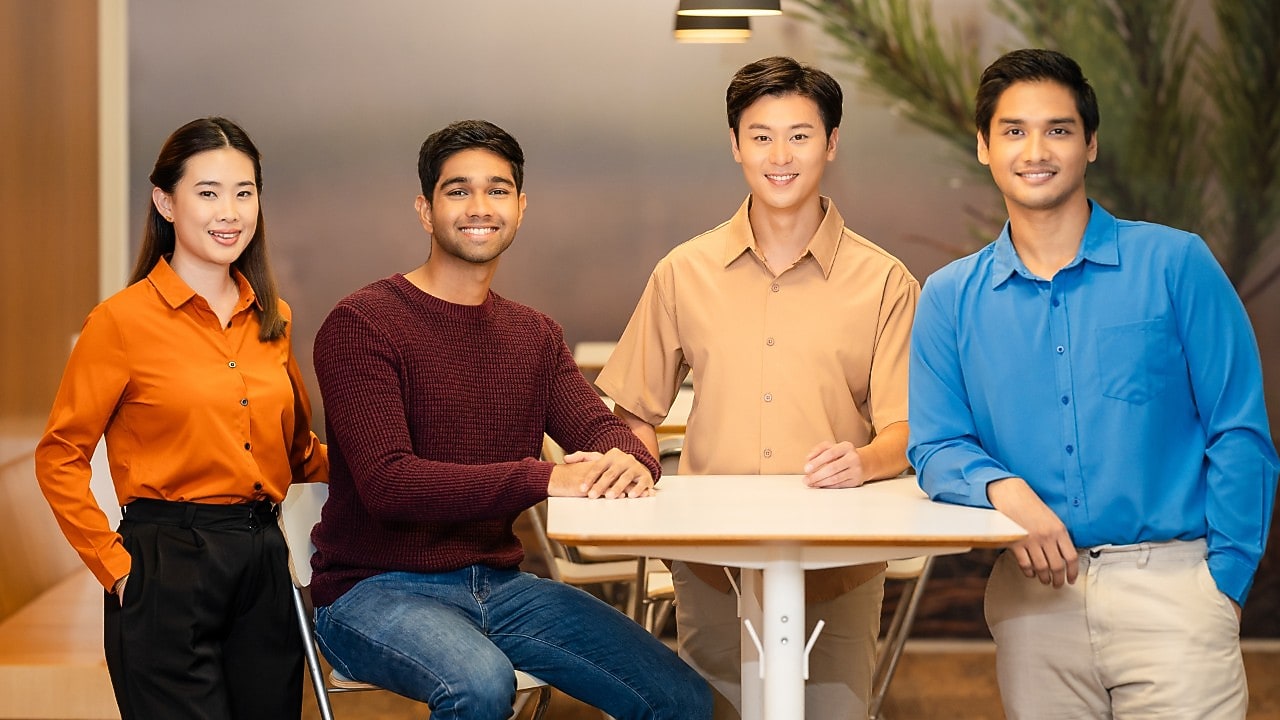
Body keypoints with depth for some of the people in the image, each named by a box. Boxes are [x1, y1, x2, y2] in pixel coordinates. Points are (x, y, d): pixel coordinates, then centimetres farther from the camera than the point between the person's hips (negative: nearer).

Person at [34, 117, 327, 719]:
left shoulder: (270, 320, 11)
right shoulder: (123, 320, -6)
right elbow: (58, 459, -5)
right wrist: (115, 565, -9)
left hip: (265, 561, 6)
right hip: (168, 572, -6)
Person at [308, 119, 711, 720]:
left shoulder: (535, 336, 14)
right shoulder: (361, 326, -9)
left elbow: (599, 427, 0)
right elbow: (386, 481, -21)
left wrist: (630, 460, -26)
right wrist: (544, 479, -31)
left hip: (500, 584, 6)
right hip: (376, 589, -6)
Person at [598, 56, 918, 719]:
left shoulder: (885, 283, 3)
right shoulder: (683, 273, 9)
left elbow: (905, 431, -1)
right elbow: (636, 413, 16)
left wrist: (864, 460, -22)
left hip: (837, 578, -1)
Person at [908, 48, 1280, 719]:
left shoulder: (1175, 263, 1)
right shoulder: (949, 299, 8)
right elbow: (935, 448, 8)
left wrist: (1224, 582, -7)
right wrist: (1002, 487, -13)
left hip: (1169, 581, -2)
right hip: (1033, 593, 2)